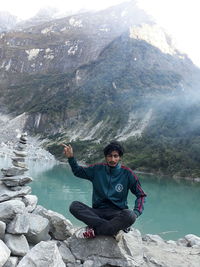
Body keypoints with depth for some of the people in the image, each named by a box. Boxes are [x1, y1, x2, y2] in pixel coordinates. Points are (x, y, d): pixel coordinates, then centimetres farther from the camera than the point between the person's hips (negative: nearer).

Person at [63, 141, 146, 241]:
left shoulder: (127, 173, -3)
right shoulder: (97, 169, 3)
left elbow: (141, 195, 2)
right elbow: (78, 171, 15)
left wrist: (136, 212, -15)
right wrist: (71, 158, -3)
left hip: (117, 213, -2)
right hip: (97, 212, 3)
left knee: (129, 215, -36)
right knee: (74, 206, -24)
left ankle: (94, 230, -21)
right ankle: (114, 230, -27)